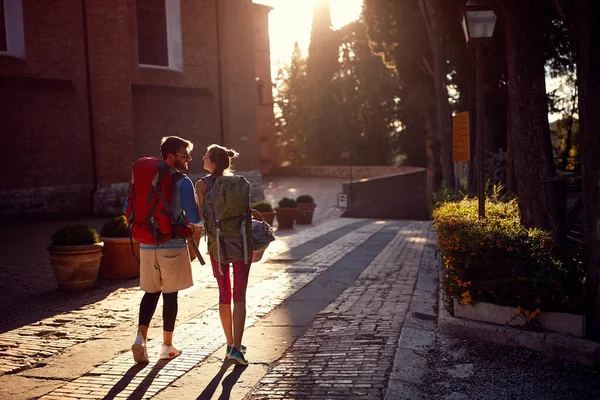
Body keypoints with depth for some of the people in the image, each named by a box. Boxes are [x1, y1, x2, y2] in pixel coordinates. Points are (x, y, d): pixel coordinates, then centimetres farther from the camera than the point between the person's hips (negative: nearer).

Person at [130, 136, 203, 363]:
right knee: (170, 294, 7)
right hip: (173, 245, -4)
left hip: (148, 245, 5)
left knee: (151, 292, 15)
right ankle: (167, 346, 15)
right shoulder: (183, 182, -10)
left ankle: (141, 336, -3)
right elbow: (194, 218, -14)